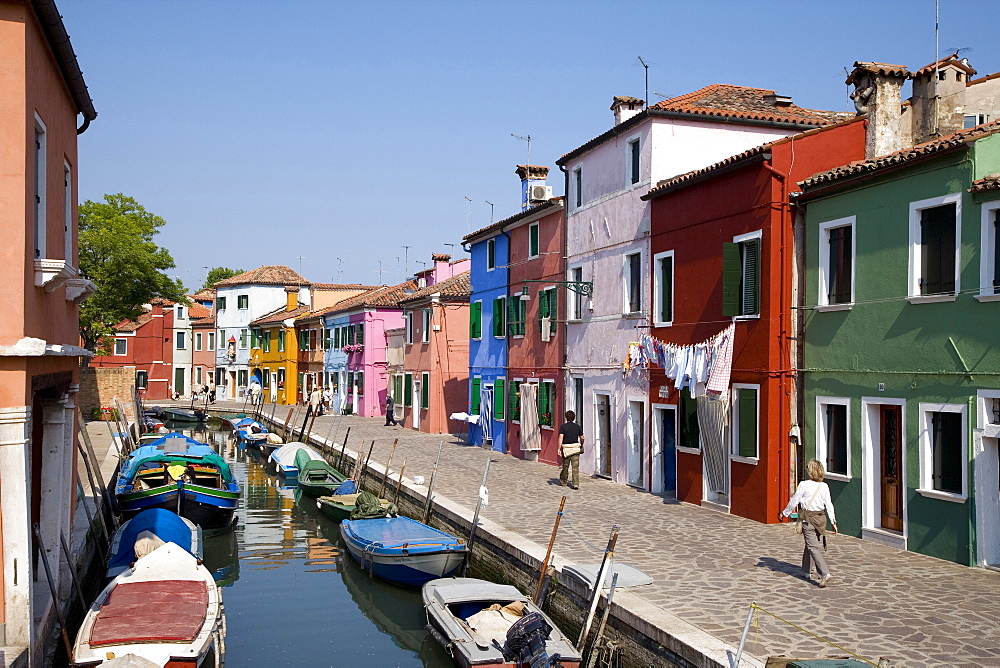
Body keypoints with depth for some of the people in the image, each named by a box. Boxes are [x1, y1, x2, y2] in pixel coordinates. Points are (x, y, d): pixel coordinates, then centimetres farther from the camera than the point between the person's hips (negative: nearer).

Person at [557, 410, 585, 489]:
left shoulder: (563, 426, -4)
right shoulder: (578, 427, 4)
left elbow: (561, 438, -15)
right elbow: (582, 438, 10)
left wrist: (559, 449, -16)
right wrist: (581, 445, 29)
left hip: (566, 449, -1)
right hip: (576, 449, 1)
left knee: (565, 466, 13)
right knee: (575, 467, -1)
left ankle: (563, 482, 30)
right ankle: (575, 484, -9)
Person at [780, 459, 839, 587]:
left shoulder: (804, 485, -11)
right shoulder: (824, 486, 1)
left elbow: (794, 501, -5)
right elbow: (829, 505, 2)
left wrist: (784, 513, 8)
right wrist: (833, 522, 9)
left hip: (808, 518, -5)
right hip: (821, 517, 5)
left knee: (813, 547, -5)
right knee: (809, 544, 19)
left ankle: (825, 574, -18)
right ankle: (806, 571, 30)